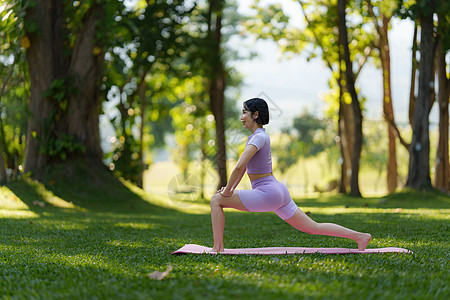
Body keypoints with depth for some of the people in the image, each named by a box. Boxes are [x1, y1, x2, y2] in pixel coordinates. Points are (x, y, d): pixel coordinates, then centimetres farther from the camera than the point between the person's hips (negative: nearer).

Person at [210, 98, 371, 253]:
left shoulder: (258, 137, -12)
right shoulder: (258, 136, 17)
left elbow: (239, 167, -22)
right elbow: (242, 167, 24)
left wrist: (227, 191, -10)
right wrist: (230, 188, 16)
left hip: (267, 193, -10)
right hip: (279, 192, 10)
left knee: (216, 200, -7)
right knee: (313, 228, 13)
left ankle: (217, 248, -9)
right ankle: (359, 236, 12)